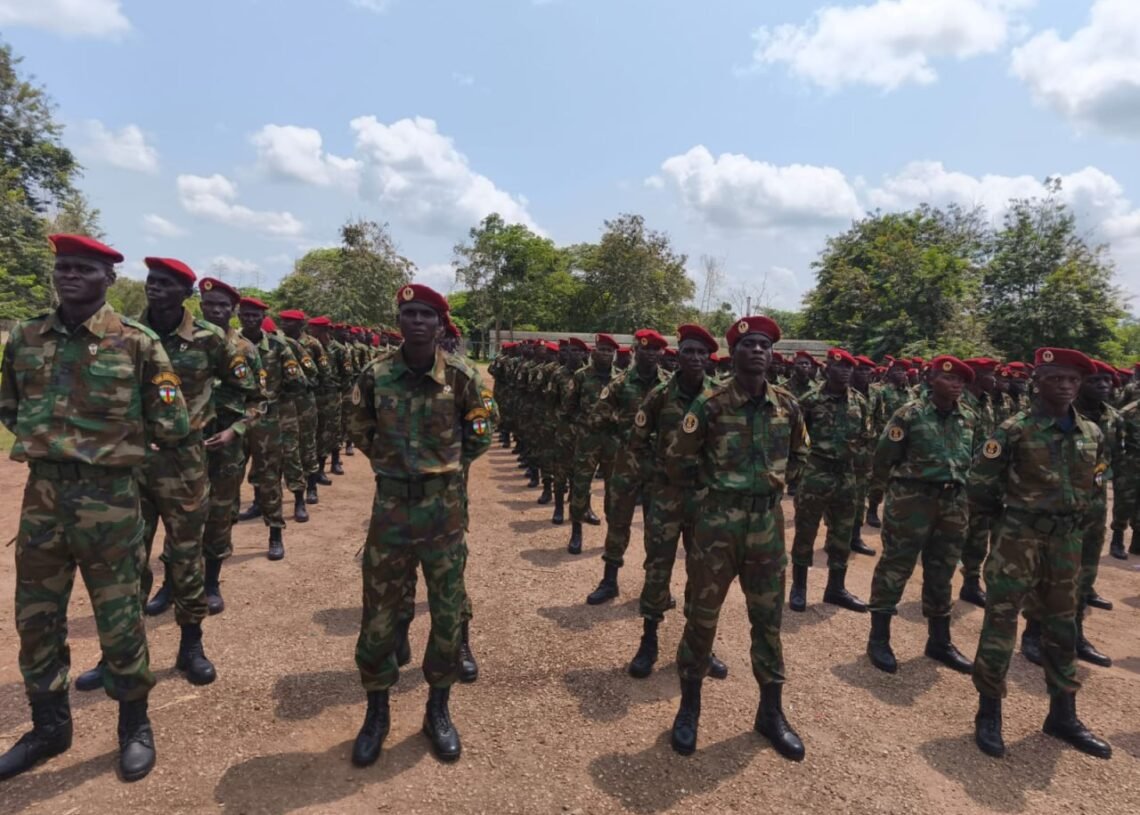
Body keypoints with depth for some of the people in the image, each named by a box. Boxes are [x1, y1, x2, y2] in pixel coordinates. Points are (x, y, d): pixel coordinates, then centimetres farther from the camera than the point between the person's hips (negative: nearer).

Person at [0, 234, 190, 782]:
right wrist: (46, 439, 6)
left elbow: (171, 428, -6)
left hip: (109, 497, -4)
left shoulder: (137, 343, -9)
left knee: (118, 618, 7)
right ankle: (49, 726, 35)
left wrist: (115, 441, 4)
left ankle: (135, 724, 27)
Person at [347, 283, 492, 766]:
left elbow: (480, 436, 7)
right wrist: (394, 462, 9)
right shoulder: (376, 376, -5)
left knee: (448, 611, 9)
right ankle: (376, 712, 30)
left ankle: (438, 710, 29)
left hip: (445, 506, 0)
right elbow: (359, 432, 12)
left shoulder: (461, 376, -7)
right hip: (391, 505, 1)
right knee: (379, 610, 9)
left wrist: (446, 467, 6)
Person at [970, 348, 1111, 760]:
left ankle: (1063, 716, 28)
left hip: (1066, 540, 6)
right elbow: (979, 479, -8)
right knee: (1000, 622, -2)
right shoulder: (1016, 430, -12)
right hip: (1018, 537, -5)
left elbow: (1095, 482, 20)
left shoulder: (1092, 433, 5)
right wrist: (1003, 516, 0)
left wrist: (1075, 518, 15)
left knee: (1062, 627, 14)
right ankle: (989, 714, 9)